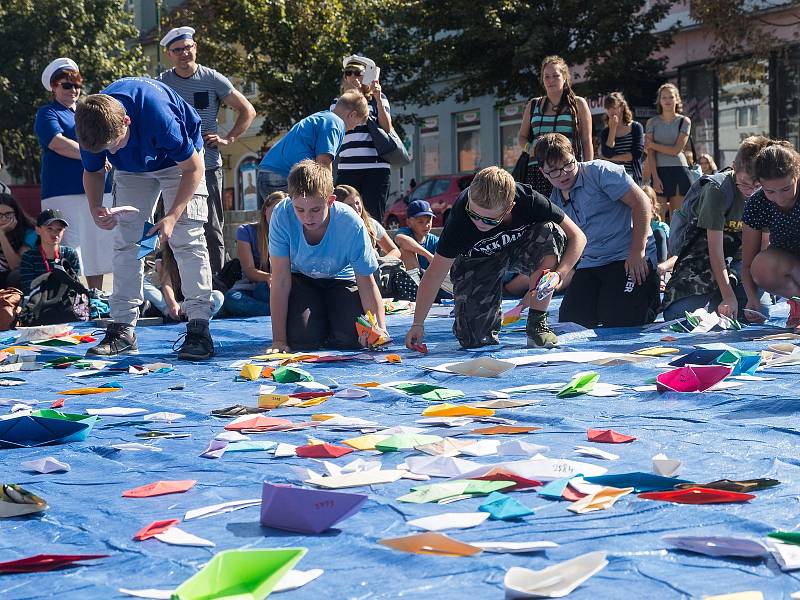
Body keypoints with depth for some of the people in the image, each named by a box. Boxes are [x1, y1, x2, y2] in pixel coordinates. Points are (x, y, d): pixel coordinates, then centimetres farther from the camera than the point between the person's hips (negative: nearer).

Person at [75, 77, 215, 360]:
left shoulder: (159, 117, -42)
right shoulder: (91, 126, -27)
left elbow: (193, 168, -27)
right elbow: (92, 172, -5)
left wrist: (172, 216, -33)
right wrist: (95, 208, -24)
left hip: (179, 160, -4)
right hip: (133, 168, 5)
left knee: (187, 239, -15)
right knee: (125, 241, -3)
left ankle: (199, 328, -18)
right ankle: (122, 329, 0)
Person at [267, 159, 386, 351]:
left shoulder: (351, 224, -32)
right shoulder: (282, 215, -31)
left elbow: (366, 281, -20)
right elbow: (280, 280, -26)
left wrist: (380, 328, -34)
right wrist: (278, 339, -27)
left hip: (340, 278, 0)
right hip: (300, 279, 0)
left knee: (351, 339, -20)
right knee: (302, 340, -21)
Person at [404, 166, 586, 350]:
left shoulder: (528, 201, -32)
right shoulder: (460, 218, -34)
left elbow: (577, 237, -24)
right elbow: (434, 274, -26)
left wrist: (558, 275, -40)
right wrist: (417, 324, -28)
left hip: (521, 248, 1)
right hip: (477, 259, -1)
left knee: (549, 233, -33)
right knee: (472, 339, -17)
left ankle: (537, 323, -19)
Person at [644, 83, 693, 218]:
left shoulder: (684, 121, 5)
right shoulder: (652, 122, 7)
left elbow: (676, 150, -4)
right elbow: (650, 153, -1)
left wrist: (653, 145, -2)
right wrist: (655, 177, -11)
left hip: (679, 170, 0)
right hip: (659, 170, 0)